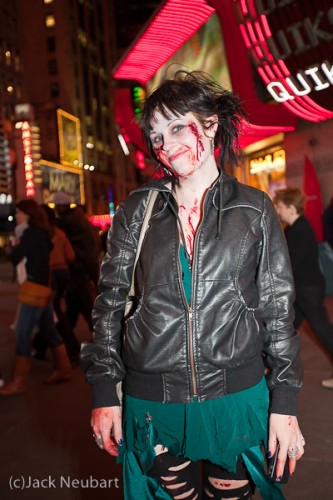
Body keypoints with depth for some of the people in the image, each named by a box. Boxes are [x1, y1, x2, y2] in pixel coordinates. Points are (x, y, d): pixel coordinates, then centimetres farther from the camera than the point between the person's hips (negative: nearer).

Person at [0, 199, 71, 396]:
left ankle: (19, 382, -2)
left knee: (22, 334, -7)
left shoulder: (31, 232, -13)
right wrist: (19, 247, 6)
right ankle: (64, 369, 23)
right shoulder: (43, 232, 14)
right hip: (43, 286, 10)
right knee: (49, 331, 15)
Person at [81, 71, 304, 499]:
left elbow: (278, 307, 1)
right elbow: (110, 301, 3)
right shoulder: (137, 210, 2)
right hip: (151, 402, 1)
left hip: (237, 398, 0)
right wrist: (105, 392, -1)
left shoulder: (254, 209, 0)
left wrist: (285, 403, -2)